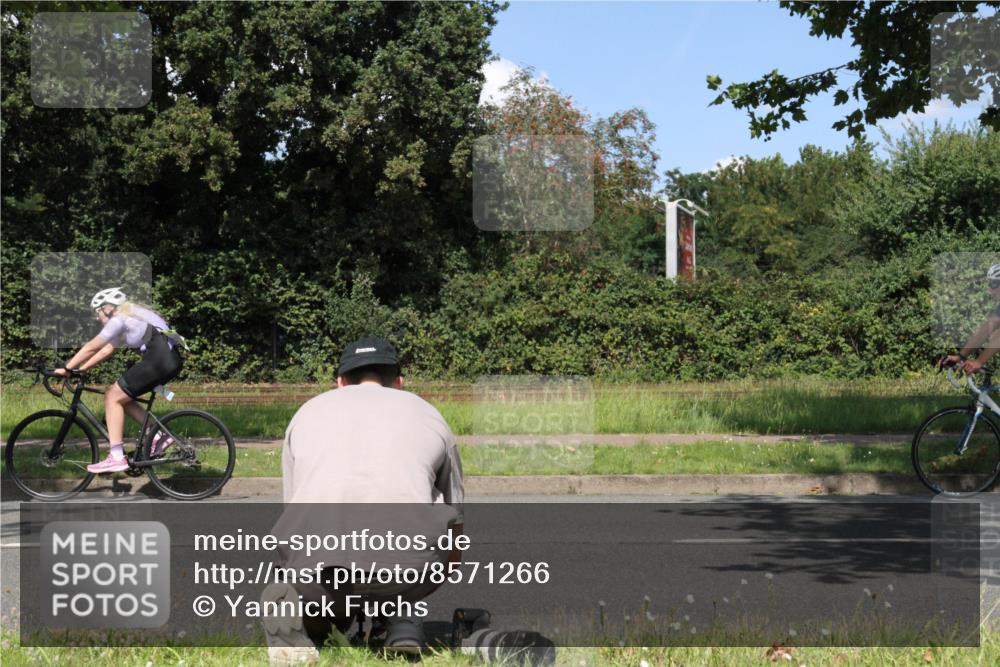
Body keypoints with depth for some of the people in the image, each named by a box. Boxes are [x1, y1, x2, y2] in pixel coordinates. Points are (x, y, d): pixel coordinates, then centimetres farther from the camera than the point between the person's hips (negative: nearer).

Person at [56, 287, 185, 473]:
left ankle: (116, 458, -8)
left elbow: (91, 348, -4)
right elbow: (105, 351, 26)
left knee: (113, 397, -3)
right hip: (169, 360, 10)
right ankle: (156, 437, 12)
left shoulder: (119, 319, -4)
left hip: (159, 360, -10)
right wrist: (79, 370, 21)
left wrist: (66, 369, 3)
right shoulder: (126, 320, 25)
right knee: (121, 397, 17)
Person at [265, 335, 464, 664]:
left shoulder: (308, 411, 29)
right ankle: (403, 619, 14)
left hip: (315, 568, 0)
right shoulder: (427, 414, 27)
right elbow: (454, 521, 35)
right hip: (405, 568, 0)